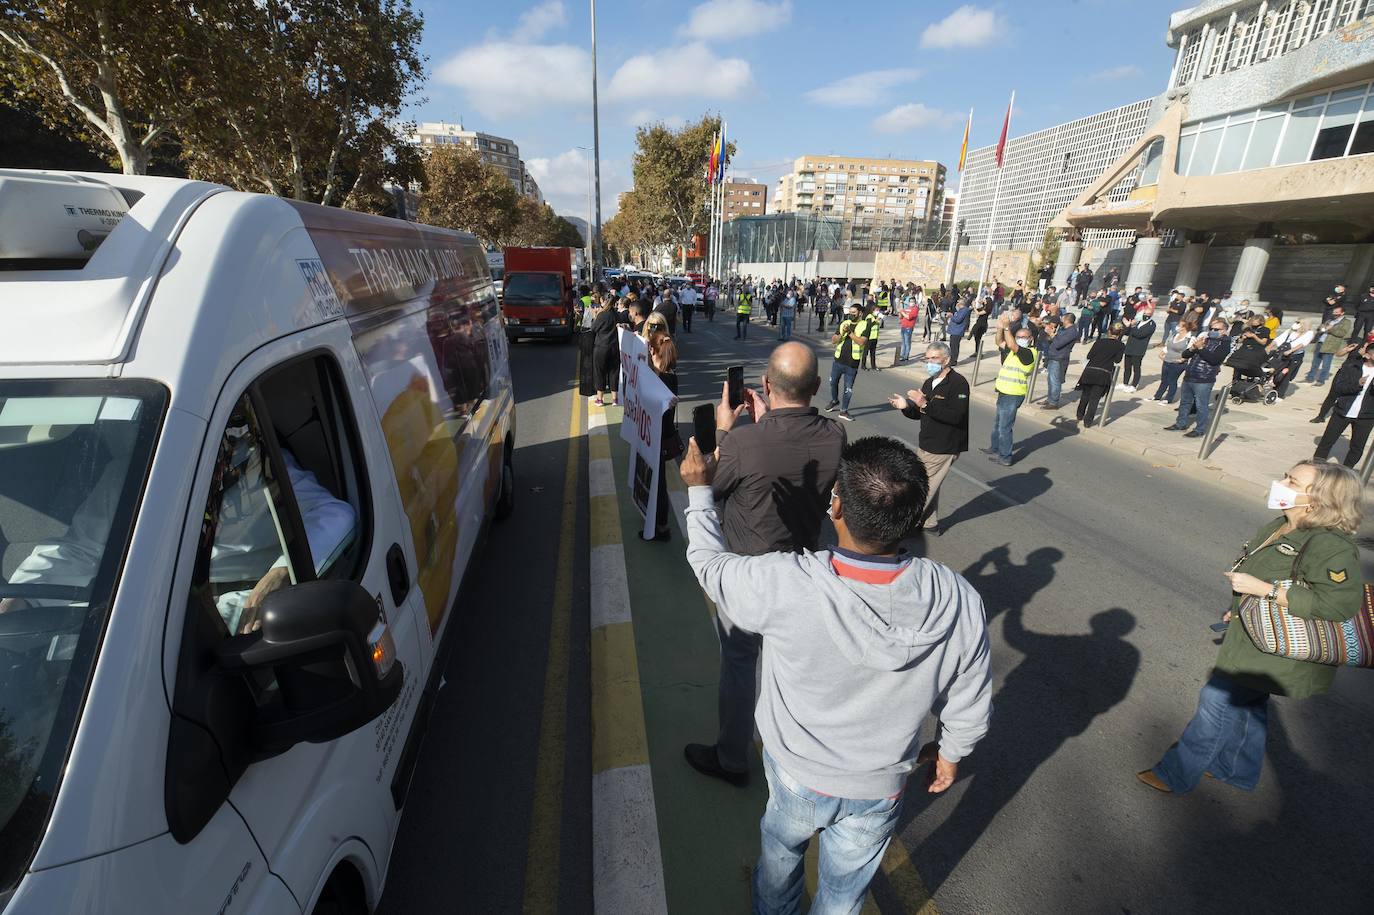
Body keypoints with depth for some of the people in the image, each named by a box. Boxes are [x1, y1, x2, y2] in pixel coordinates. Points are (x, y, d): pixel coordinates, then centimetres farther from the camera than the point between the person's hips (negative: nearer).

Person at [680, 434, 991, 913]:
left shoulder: (785, 586, -37)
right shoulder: (957, 599, -28)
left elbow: (709, 562, -16)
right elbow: (970, 708, -12)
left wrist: (698, 488, 1)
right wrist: (949, 751, 10)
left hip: (796, 774, 0)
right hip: (880, 790, 1)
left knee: (781, 849, 34)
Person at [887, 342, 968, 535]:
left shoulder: (958, 383, -16)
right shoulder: (929, 383, 10)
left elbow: (956, 416, -28)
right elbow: (919, 413, 14)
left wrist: (926, 405, -32)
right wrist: (906, 406, -8)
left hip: (944, 447, -8)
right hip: (926, 444, 9)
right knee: (929, 485, 17)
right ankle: (930, 524, 30)